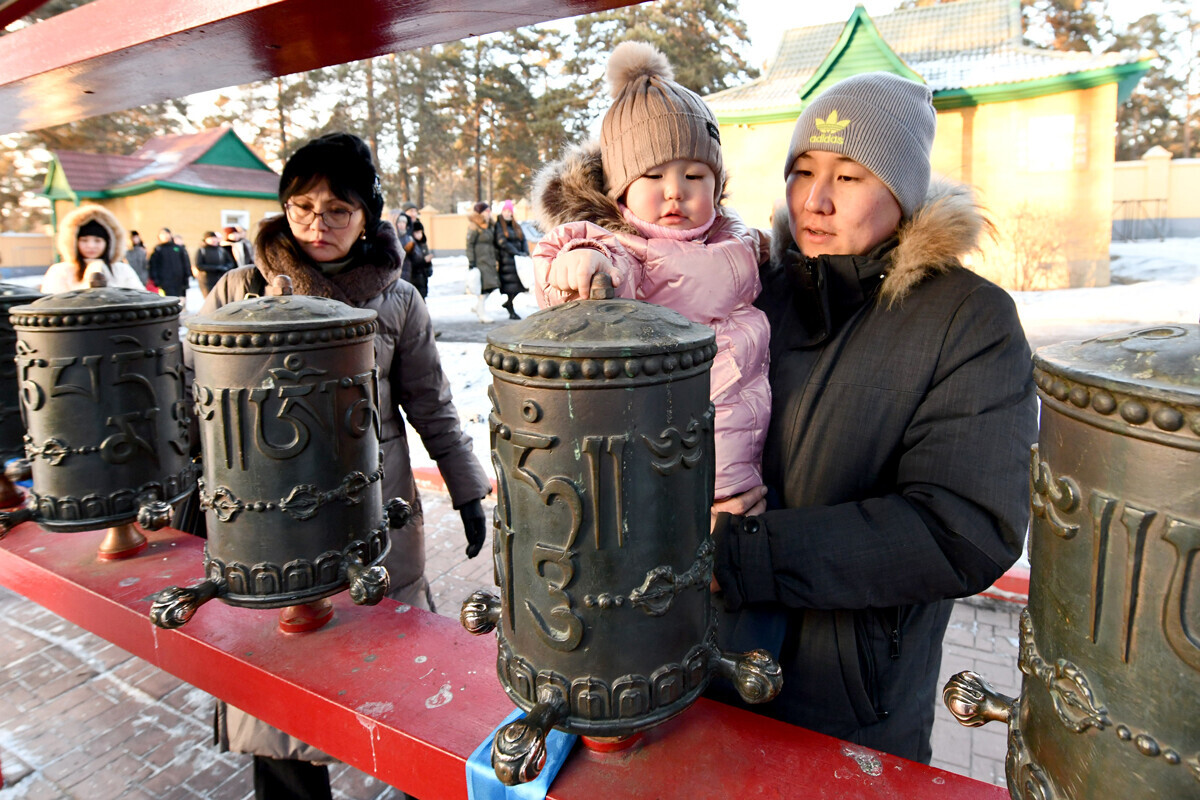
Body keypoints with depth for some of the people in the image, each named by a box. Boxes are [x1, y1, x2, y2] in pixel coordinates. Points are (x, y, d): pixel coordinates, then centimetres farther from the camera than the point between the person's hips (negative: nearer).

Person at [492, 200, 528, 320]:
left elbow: (523, 239, 12)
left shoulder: (516, 226, 18)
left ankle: (508, 303, 23)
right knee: (510, 285, -7)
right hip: (506, 260, -6)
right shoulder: (498, 226, -3)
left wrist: (526, 252, -6)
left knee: (521, 283, 0)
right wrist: (517, 253, -16)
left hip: (518, 260, 6)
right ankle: (511, 312, 2)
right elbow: (502, 243, -12)